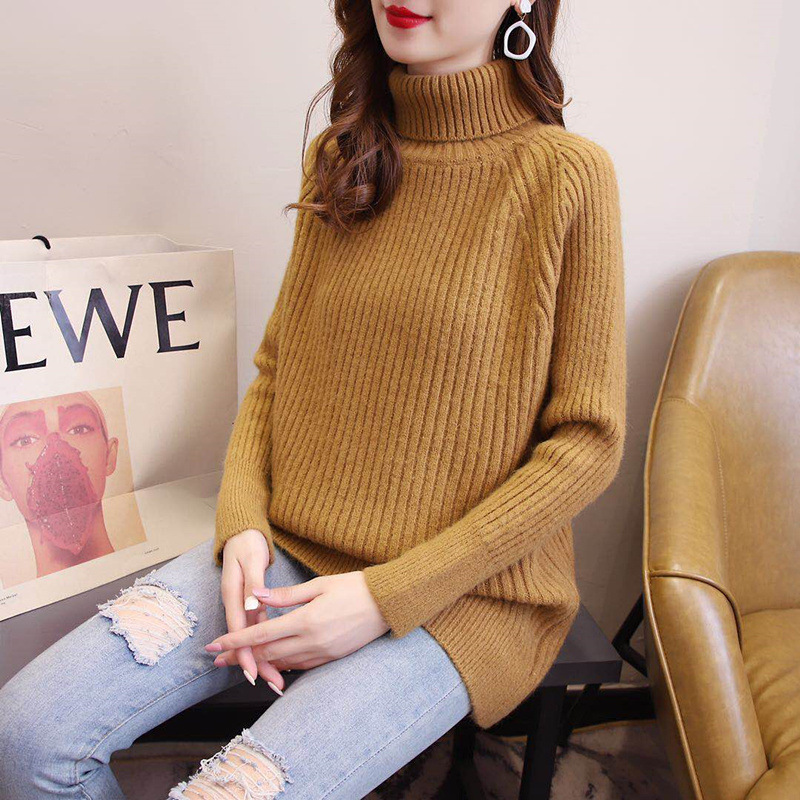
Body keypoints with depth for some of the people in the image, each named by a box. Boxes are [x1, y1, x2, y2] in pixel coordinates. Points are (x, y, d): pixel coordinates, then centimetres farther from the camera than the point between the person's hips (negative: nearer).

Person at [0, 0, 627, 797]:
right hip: (287, 548, 4)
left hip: (460, 590, -3)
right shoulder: (337, 158, 6)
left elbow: (587, 440, -10)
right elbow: (277, 364, 11)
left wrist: (388, 595, -14)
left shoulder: (567, 175, -10)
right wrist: (242, 525, -6)